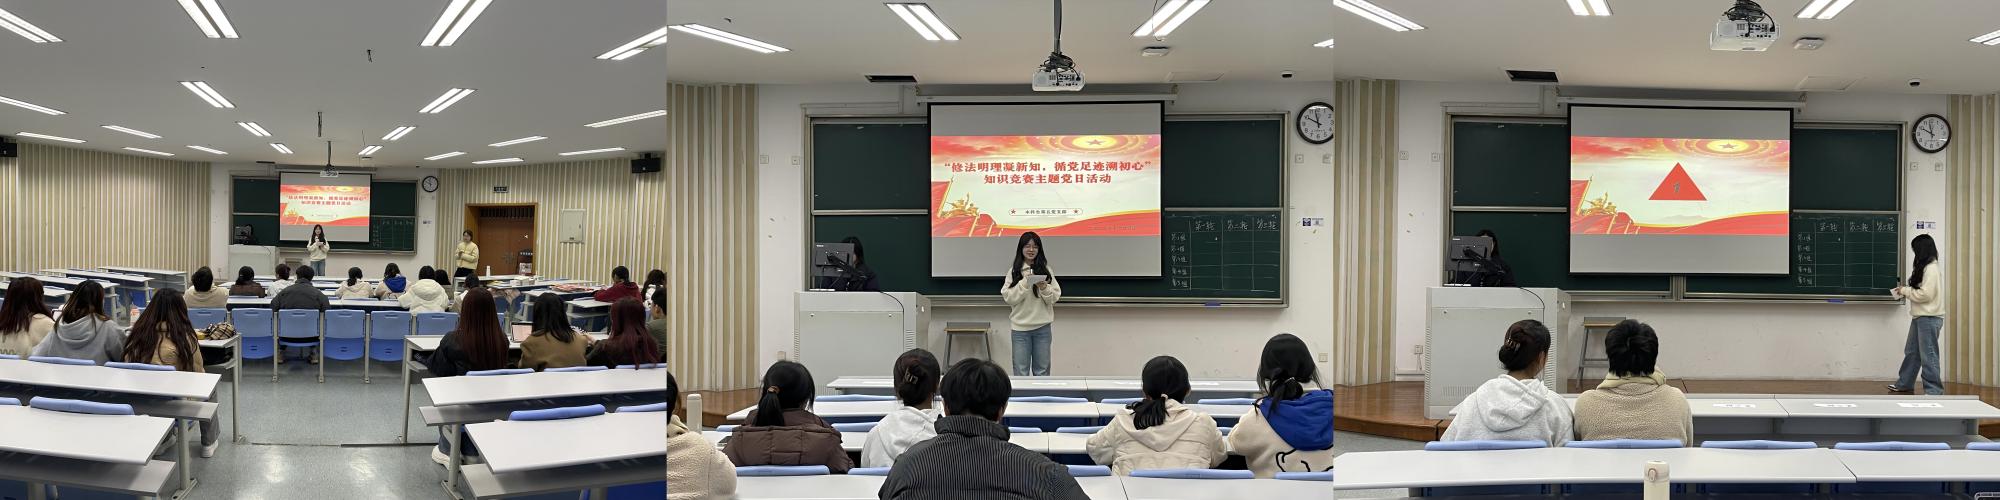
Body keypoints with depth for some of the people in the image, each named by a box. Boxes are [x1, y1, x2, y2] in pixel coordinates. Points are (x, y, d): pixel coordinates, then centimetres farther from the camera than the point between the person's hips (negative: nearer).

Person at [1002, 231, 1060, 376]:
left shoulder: (1045, 270, 4)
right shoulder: (1014, 272, 1)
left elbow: (1055, 297, 2)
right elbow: (1008, 298, -6)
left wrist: (1044, 288, -17)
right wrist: (1024, 284, -17)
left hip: (1042, 327, 1)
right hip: (1020, 327, -1)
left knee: (1042, 371, 8)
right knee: (1021, 372, 2)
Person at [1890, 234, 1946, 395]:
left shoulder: (1932, 269, -16)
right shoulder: (1925, 268, 14)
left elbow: (1926, 294, -21)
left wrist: (1905, 291, -10)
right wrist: (1906, 291, 5)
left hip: (1929, 318, -10)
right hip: (1920, 317, 10)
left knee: (1928, 355, -5)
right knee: (1911, 352, 17)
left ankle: (1934, 391, 1)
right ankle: (1904, 384, 27)